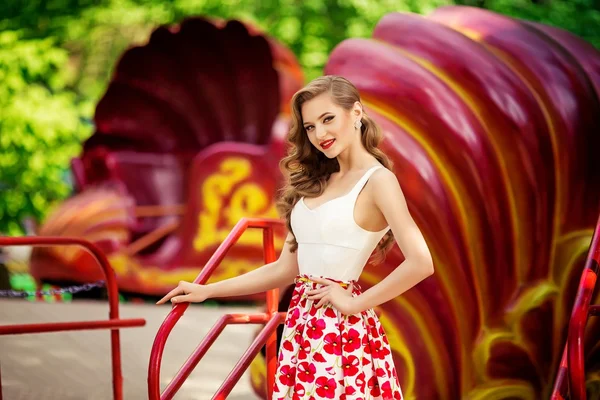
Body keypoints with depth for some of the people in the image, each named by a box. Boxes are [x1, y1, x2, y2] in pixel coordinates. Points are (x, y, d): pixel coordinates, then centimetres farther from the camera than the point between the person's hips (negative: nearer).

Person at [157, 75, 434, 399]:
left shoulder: (377, 180, -7)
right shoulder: (315, 183, 15)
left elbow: (420, 263, -19)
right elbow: (286, 269, 17)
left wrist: (354, 303, -12)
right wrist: (207, 291, 15)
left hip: (340, 328, -6)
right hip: (302, 325, 6)